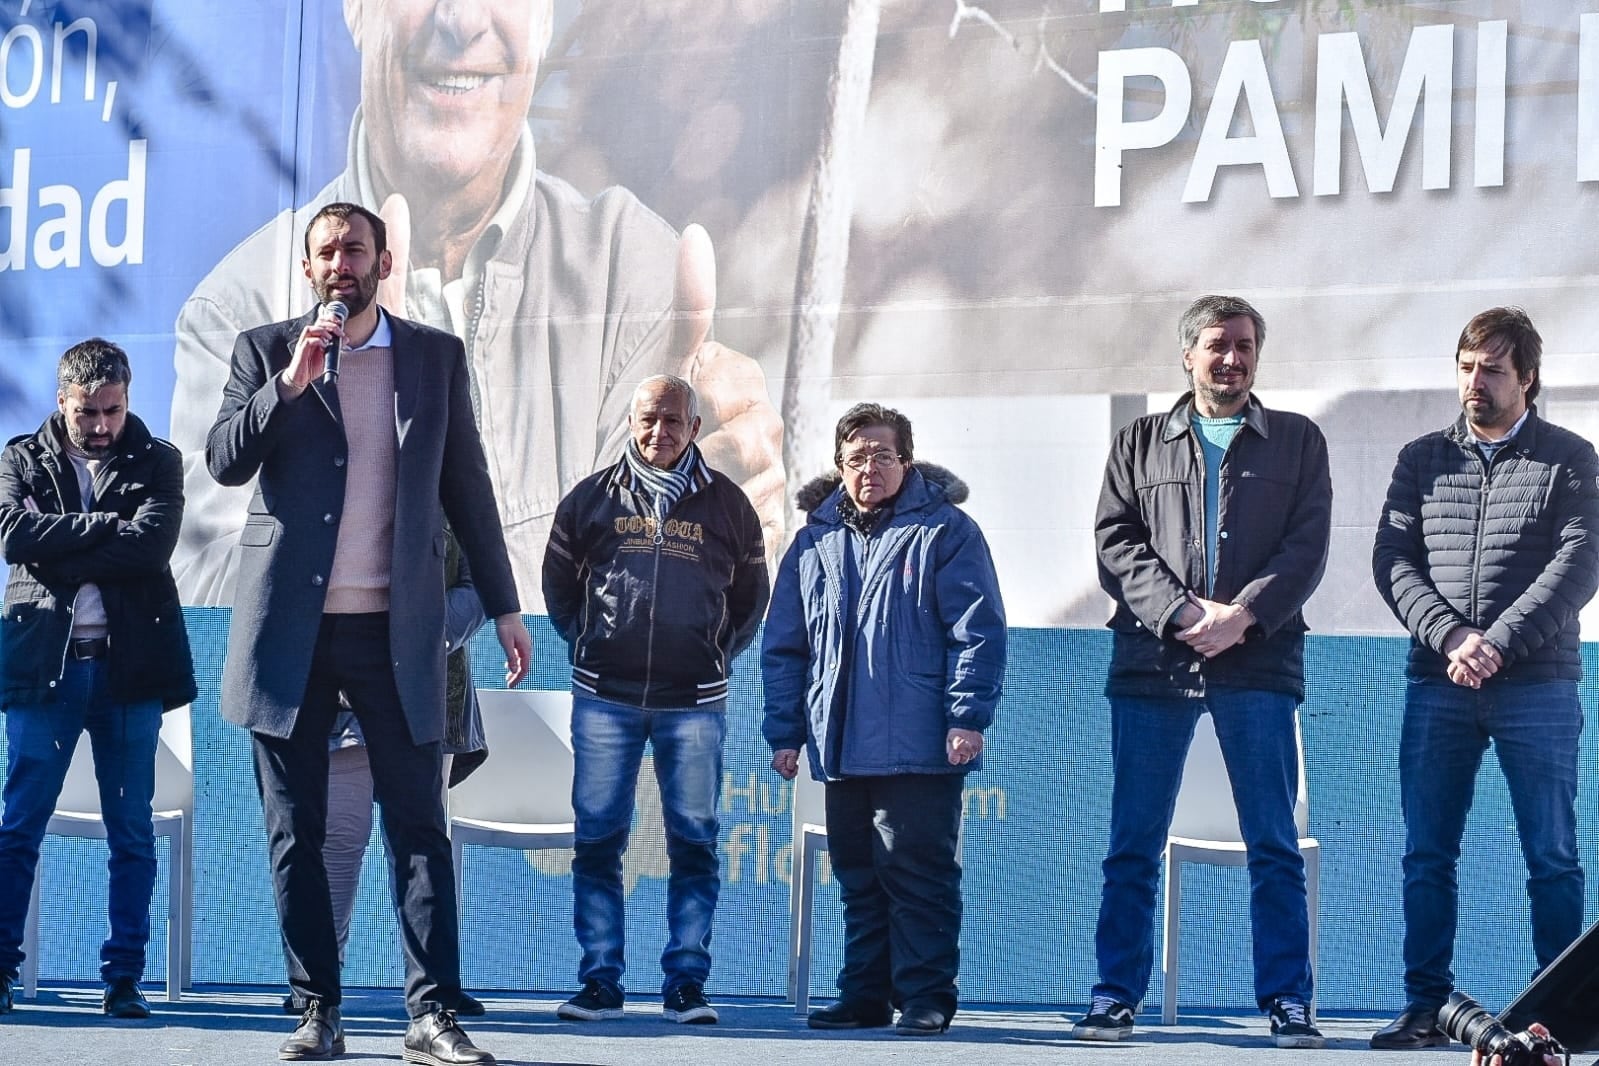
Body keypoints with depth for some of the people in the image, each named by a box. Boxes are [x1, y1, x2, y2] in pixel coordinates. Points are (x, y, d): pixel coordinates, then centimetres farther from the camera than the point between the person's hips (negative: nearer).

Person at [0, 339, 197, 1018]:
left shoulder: (157, 463, 8)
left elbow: (151, 544, -10)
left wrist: (57, 547, -11)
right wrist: (110, 523, -10)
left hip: (129, 661, 0)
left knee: (132, 830, 3)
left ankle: (123, 978, 7)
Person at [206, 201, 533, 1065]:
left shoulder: (437, 356, 9)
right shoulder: (264, 352, 7)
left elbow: (466, 488, 12)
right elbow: (225, 463, -4)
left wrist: (503, 606, 9)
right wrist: (290, 384, -16)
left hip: (396, 632, 0)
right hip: (290, 629, 0)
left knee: (418, 826, -4)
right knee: (295, 834, 4)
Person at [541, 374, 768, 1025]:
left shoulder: (726, 504, 7)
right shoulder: (591, 499, 6)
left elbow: (750, 596, 18)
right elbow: (559, 585, 19)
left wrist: (715, 658, 12)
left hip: (694, 703, 0)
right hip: (604, 700, 0)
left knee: (694, 845, 0)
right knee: (597, 842, -1)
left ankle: (685, 985, 4)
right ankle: (600, 983, 4)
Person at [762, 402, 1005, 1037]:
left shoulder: (945, 532, -1)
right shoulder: (815, 542, 14)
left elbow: (978, 631, -6)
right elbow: (784, 646, 17)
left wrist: (968, 717, -14)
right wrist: (785, 731, 11)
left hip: (920, 748, -5)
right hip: (841, 748, 5)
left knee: (917, 876, -4)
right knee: (858, 878, 10)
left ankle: (925, 997, 2)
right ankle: (864, 996, 17)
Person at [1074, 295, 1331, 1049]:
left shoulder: (1297, 442, 12)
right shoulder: (1140, 444, 15)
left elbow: (1306, 547, 2)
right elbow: (1115, 543, 4)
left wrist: (1242, 616, -13)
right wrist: (1183, 613, -10)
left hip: (1259, 664, -1)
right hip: (1151, 662, 1)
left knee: (1274, 847, -2)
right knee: (1133, 845, 2)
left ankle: (1288, 1002, 1)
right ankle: (1115, 996, 7)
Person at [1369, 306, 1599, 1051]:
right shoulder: (1423, 459, 11)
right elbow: (1393, 561, 3)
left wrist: (1496, 644, -15)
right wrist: (1450, 637, -13)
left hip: (1537, 688, -2)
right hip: (1437, 685, 2)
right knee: (1427, 855, 1)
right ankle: (1426, 1007, 6)